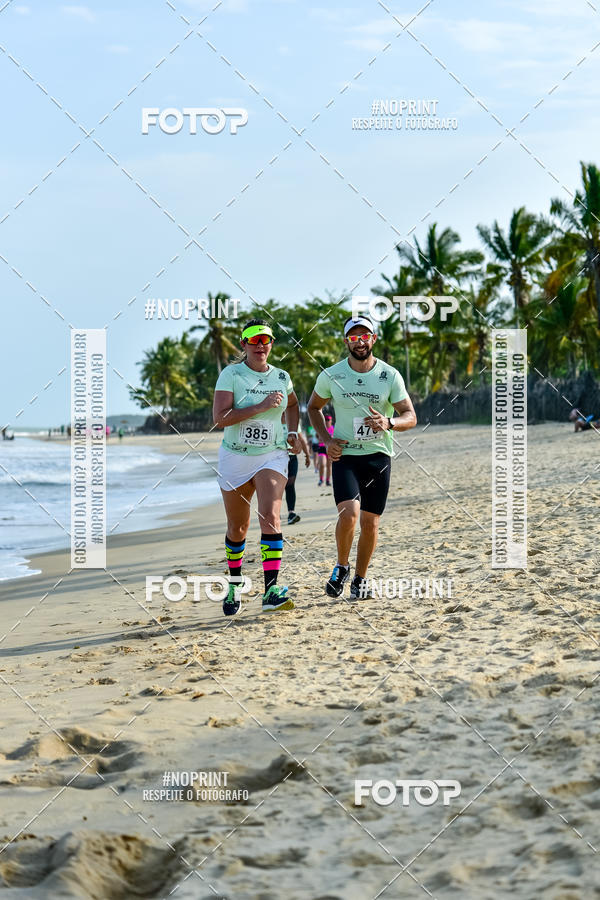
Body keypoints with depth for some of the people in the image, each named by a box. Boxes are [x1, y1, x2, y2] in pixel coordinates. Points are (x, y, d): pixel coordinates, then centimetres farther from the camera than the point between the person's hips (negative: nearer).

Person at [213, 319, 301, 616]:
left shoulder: (281, 377, 4)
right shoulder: (231, 374, -7)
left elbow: (292, 405, 27)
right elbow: (220, 417, -20)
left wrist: (293, 433, 11)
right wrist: (261, 406, -23)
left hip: (272, 456, 1)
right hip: (235, 457, -1)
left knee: (270, 517, -21)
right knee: (237, 529, 11)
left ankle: (271, 589, -27)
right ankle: (235, 585, 34)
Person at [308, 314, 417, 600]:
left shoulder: (390, 376, -2)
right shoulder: (331, 375, -1)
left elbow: (410, 416, -2)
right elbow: (313, 407, 16)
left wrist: (388, 422, -24)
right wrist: (326, 440, 1)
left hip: (379, 456, 1)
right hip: (344, 455, -1)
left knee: (370, 522, 5)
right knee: (349, 513, -21)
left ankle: (360, 578, 24)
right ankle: (341, 566, 3)